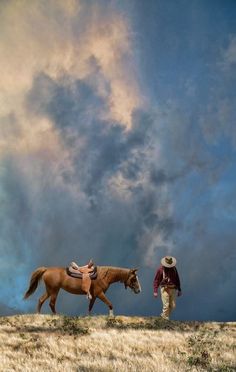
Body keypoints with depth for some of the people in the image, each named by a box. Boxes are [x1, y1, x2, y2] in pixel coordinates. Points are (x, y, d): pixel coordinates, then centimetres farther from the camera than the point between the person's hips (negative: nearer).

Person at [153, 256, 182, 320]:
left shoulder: (174, 268, 4)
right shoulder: (160, 269, -9)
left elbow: (177, 279, 13)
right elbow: (156, 280, -7)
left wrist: (179, 290, 13)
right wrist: (155, 291, -13)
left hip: (173, 289, 5)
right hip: (165, 289, -5)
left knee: (172, 305, 7)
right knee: (166, 305, -10)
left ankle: (163, 315, 28)